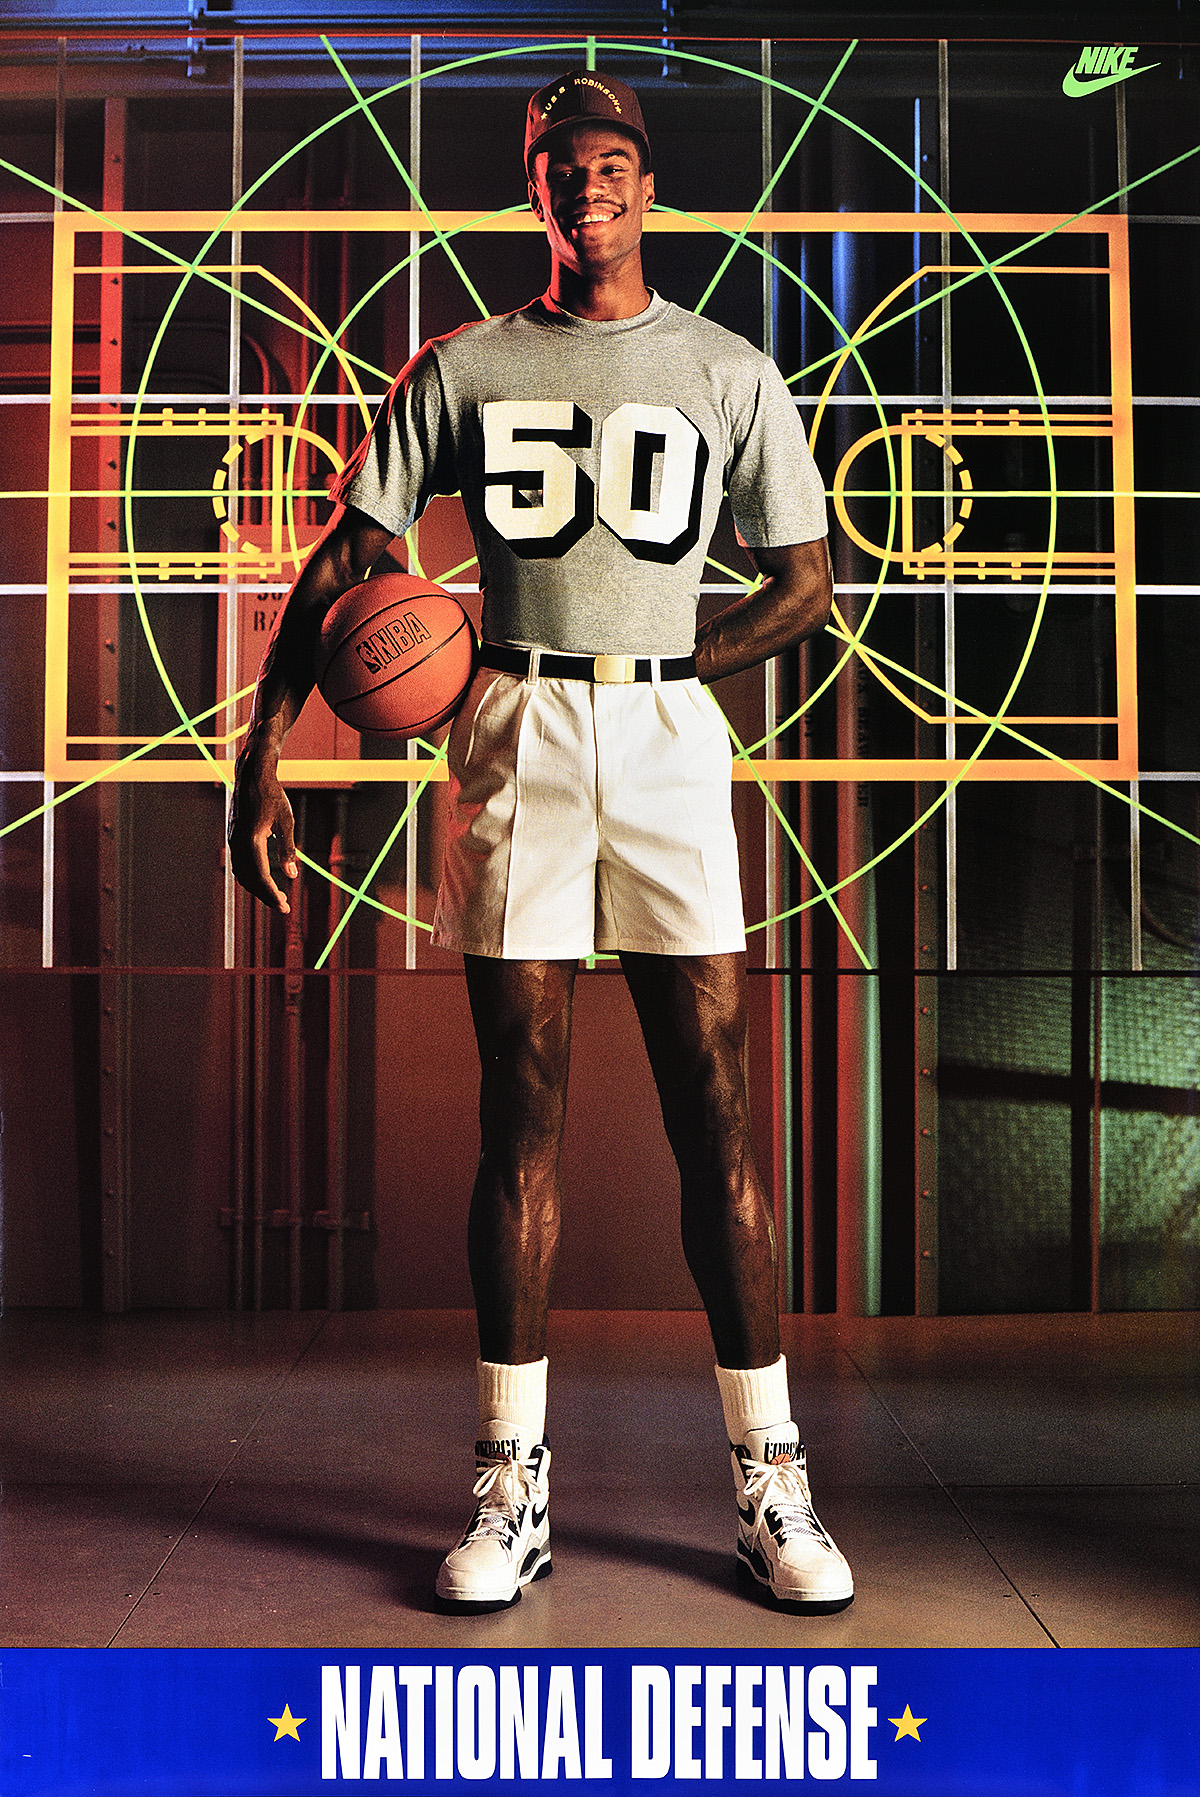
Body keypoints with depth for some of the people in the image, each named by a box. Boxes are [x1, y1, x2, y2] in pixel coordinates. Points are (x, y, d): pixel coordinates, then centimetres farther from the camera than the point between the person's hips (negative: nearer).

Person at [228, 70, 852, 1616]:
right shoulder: (462, 369, 12)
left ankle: (770, 1484, 7)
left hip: (668, 734, 0)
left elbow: (805, 584, 13)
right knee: (521, 1110, 0)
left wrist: (654, 676, 6)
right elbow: (339, 564, 9)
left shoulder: (730, 372, 12)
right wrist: (260, 759, 0)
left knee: (714, 1114, -3)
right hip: (511, 741, 0)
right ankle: (513, 1484, 10)